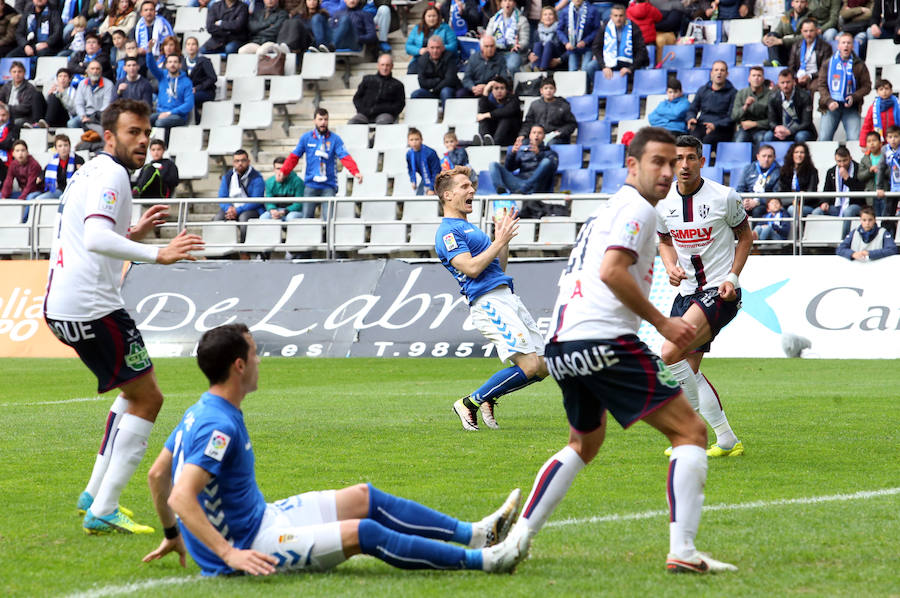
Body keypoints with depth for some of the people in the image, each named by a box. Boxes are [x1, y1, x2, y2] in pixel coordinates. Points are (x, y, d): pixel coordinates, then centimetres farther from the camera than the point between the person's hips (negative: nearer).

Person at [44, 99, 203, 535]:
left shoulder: (89, 172, 19)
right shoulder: (110, 174, -12)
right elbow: (96, 238, -29)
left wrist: (133, 233, 22)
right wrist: (156, 254, -35)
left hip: (61, 307, 10)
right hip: (91, 306, -10)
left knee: (136, 393, 24)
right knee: (146, 398, -5)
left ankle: (96, 494, 22)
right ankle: (102, 512, -8)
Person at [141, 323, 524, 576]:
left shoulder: (199, 413, 7)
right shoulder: (219, 426, -25)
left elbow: (157, 474, 17)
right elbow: (182, 496, -33)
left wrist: (172, 535, 26)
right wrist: (230, 555, -36)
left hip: (258, 518, 11)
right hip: (249, 543, -11)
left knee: (363, 498, 12)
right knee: (361, 533, -18)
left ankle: (474, 534, 16)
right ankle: (481, 560, -11)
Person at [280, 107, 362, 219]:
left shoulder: (335, 139, 0)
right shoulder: (306, 138, 5)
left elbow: (345, 157, -10)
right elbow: (294, 157, 5)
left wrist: (356, 172, -26)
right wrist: (283, 172, -9)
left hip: (329, 186, -2)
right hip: (310, 185, 2)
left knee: (328, 218, -10)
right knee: (306, 217, 1)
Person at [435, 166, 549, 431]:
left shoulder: (469, 228, 26)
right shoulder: (447, 232, -4)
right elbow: (472, 268, -16)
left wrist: (502, 235, 18)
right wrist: (500, 241, -11)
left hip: (508, 297, 10)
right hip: (488, 302, -10)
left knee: (541, 368, 3)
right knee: (528, 366, -18)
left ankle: (488, 398, 17)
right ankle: (469, 403, -5)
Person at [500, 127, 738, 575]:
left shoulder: (607, 210, 26)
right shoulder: (636, 208, -3)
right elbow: (611, 270, -18)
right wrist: (661, 322, -12)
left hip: (561, 344, 10)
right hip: (603, 339, -10)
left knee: (584, 443, 30)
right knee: (690, 432, -4)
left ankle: (517, 538, 18)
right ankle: (682, 551, -14)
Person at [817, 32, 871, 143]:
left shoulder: (859, 65, 6)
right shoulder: (828, 64, 8)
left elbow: (867, 86, 7)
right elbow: (822, 85, 5)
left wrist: (854, 97, -11)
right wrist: (828, 101, -11)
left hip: (851, 107, 0)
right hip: (831, 106, 0)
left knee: (855, 140, -12)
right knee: (824, 139, -9)